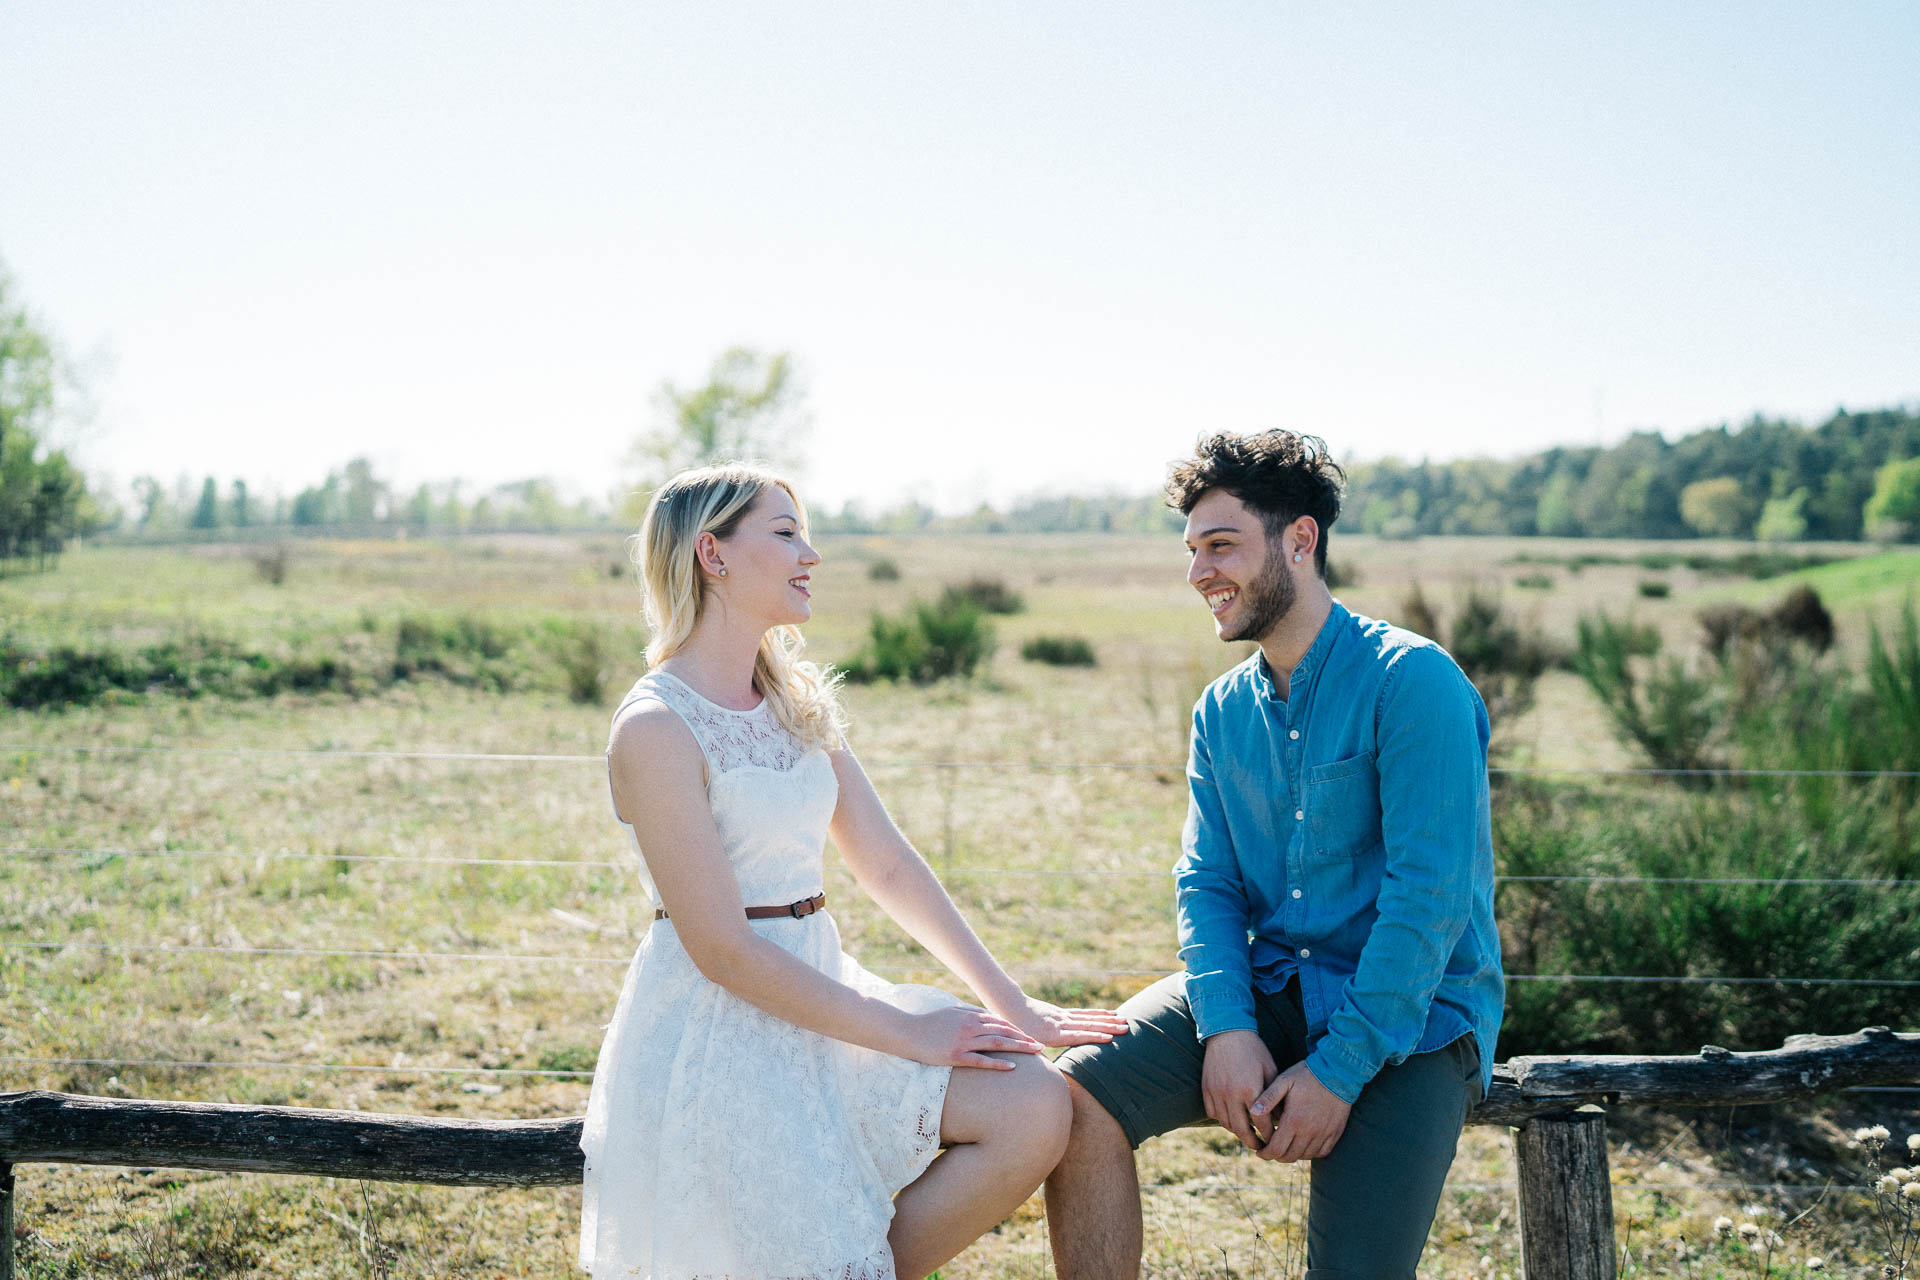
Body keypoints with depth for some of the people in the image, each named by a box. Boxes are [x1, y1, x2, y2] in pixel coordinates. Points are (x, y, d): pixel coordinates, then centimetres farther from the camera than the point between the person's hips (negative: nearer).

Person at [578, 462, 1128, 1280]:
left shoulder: (798, 701, 10)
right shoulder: (656, 729, -15)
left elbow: (886, 865, 10)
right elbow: (722, 950, -18)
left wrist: (1011, 1005, 3)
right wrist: (906, 1034, -16)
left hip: (818, 991, 7)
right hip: (714, 1028, -7)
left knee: (1034, 1109, -10)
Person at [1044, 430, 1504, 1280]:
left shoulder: (1412, 681, -12)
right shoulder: (1222, 711, 10)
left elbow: (1429, 894, -17)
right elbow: (1206, 881, 5)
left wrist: (1341, 1069, -20)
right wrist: (1227, 1027, -14)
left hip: (1409, 1014, -5)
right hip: (1265, 990, 5)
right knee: (1077, 1098, -18)